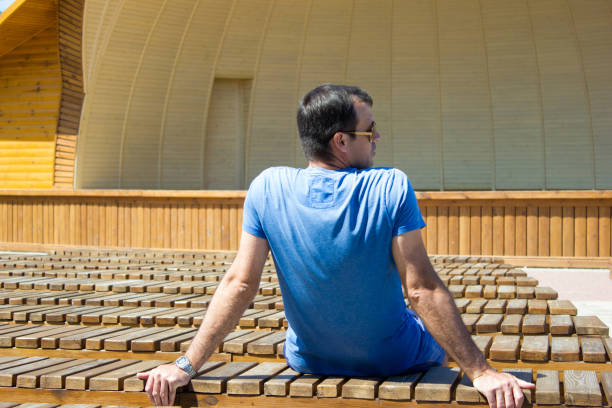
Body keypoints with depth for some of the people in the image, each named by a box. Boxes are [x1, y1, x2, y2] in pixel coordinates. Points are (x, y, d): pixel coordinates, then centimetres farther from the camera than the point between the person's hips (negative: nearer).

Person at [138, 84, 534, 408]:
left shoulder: (268, 188, -16)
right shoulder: (392, 188, -23)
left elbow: (239, 284, -17)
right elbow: (423, 290, -25)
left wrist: (187, 364, -11)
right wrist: (480, 370, -20)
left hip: (309, 362, 3)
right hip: (394, 362, -2)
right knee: (438, 336, 32)